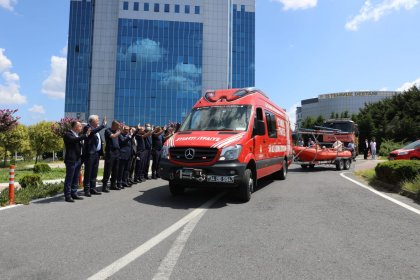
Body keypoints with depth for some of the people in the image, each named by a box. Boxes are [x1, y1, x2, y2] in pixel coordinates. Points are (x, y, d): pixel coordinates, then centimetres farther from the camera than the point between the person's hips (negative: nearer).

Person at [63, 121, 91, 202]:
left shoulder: (77, 135, 18)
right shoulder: (68, 134, -9)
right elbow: (74, 140, -29)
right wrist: (86, 135, -29)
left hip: (78, 160, 9)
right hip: (71, 160, -9)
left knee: (76, 178, 12)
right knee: (69, 179, -3)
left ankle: (74, 194, 20)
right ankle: (67, 196, 3)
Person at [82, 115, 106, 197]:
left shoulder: (96, 129, 17)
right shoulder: (87, 128, -8)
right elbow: (93, 131, -30)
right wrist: (103, 125, -27)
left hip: (97, 153, 8)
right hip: (90, 153, -8)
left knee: (94, 173, 13)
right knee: (88, 173, -1)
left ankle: (92, 189, 21)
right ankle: (87, 190, 4)